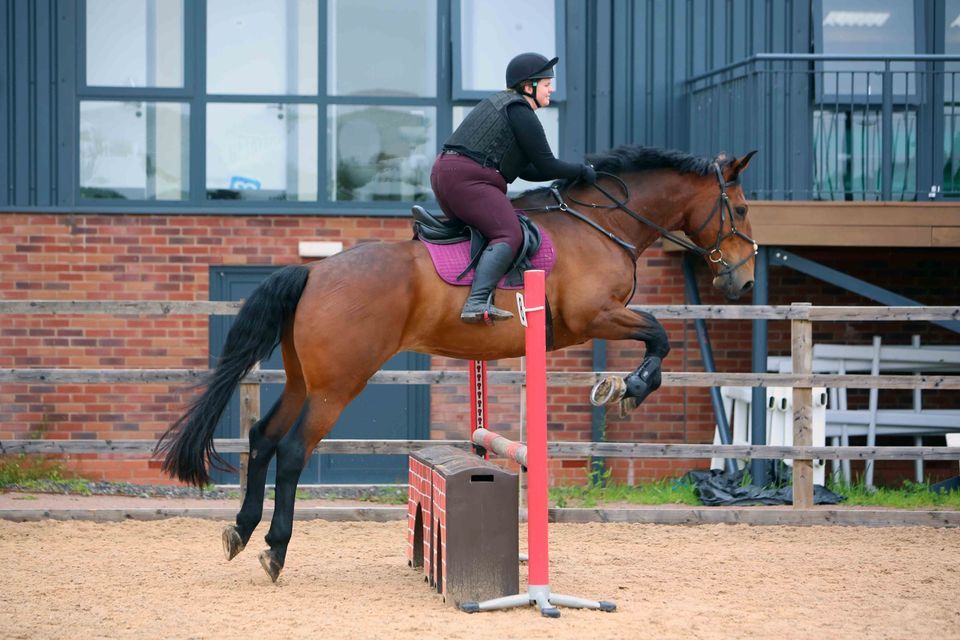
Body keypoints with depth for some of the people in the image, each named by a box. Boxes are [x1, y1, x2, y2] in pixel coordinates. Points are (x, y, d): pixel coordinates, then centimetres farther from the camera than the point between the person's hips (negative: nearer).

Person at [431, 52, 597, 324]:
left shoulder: (501, 103, 26)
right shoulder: (521, 113, -6)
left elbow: (526, 170, 26)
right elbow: (546, 165, -8)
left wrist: (568, 173, 21)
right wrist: (582, 171, 7)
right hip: (468, 178, -11)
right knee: (508, 235, -19)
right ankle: (477, 303, -36)